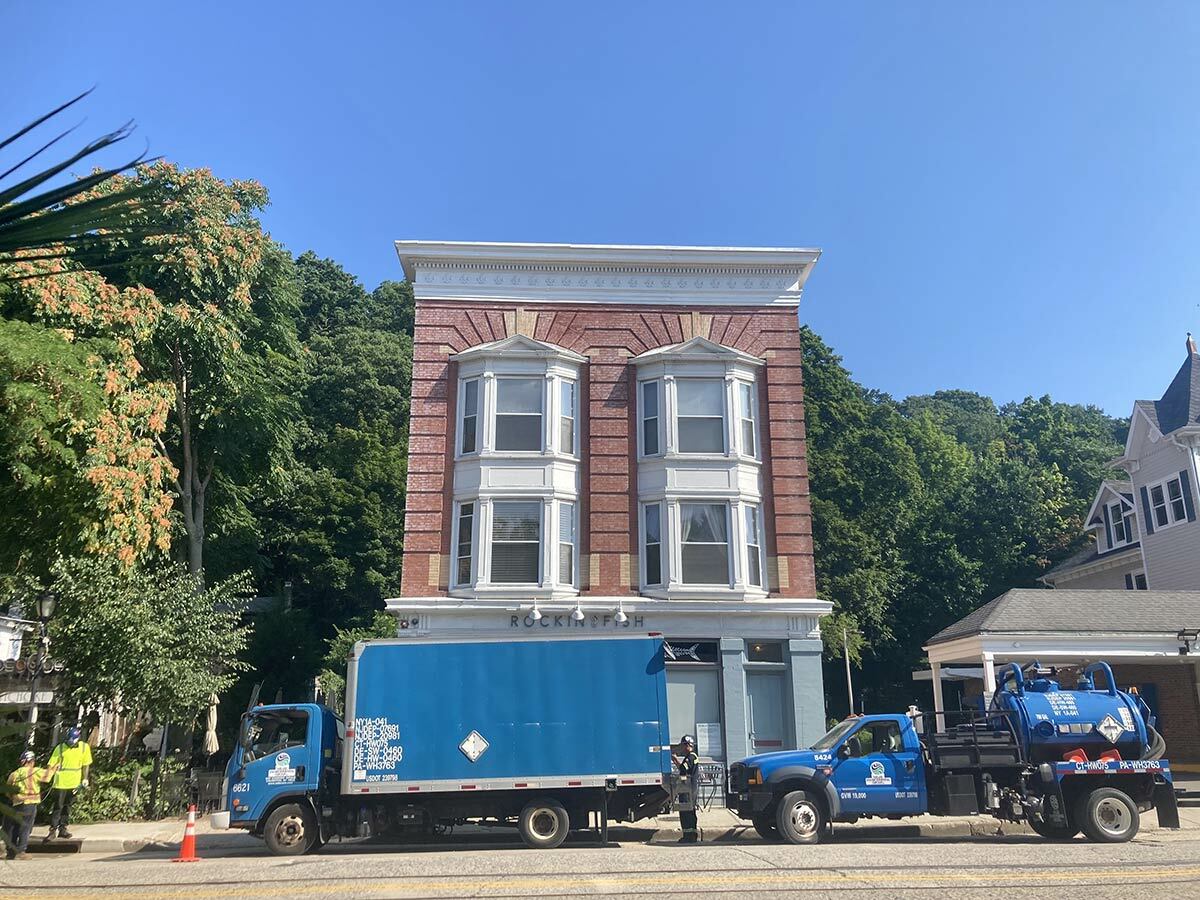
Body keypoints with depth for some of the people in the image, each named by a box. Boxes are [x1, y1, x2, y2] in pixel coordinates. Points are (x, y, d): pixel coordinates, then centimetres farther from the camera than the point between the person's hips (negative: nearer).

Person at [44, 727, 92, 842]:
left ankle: (63, 828, 25)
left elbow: (86, 764, 7)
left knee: (67, 806, 15)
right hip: (60, 783, -3)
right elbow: (52, 765, -10)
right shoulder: (60, 748, -11)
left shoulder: (84, 747, -3)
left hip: (74, 783, 3)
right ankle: (52, 831, 6)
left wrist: (85, 778, 6)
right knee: (58, 807, -2)